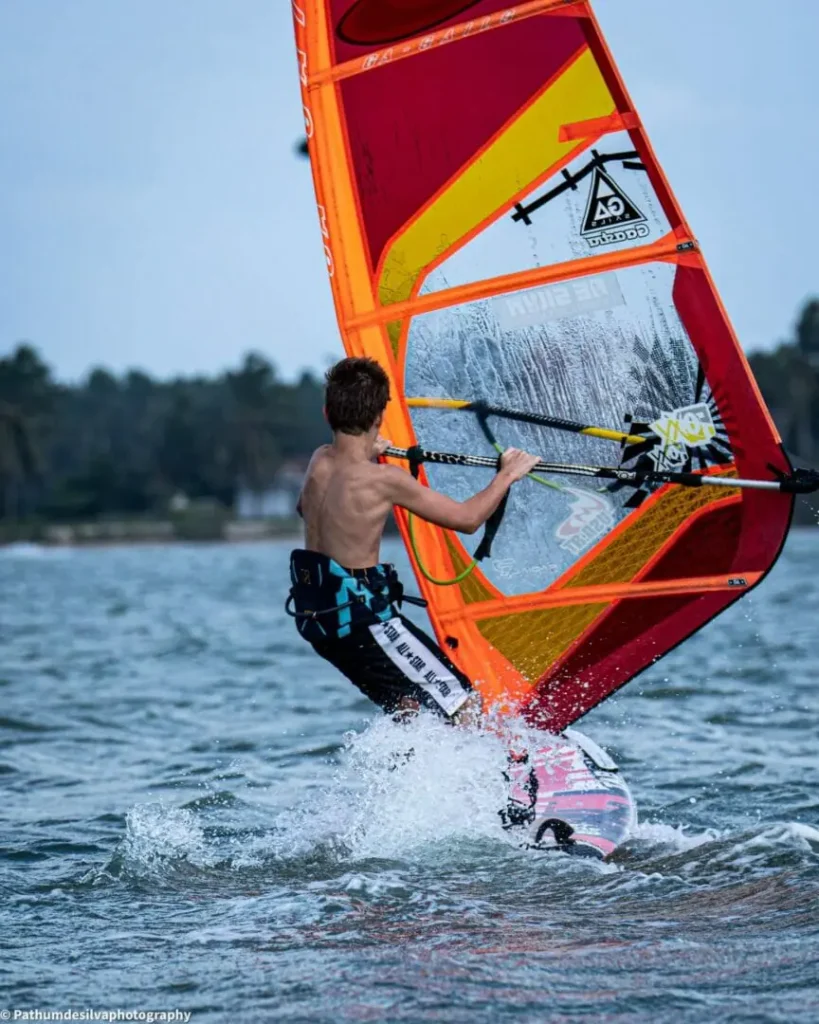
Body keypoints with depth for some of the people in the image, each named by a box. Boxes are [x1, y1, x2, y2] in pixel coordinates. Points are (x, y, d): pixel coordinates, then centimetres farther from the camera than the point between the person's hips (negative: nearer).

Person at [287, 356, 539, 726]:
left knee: (408, 699, 25)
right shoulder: (385, 479, -19)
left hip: (316, 617, 8)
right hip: (362, 620, -8)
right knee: (465, 706, -6)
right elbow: (467, 519, -10)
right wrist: (508, 475, 4)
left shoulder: (319, 462, 1)